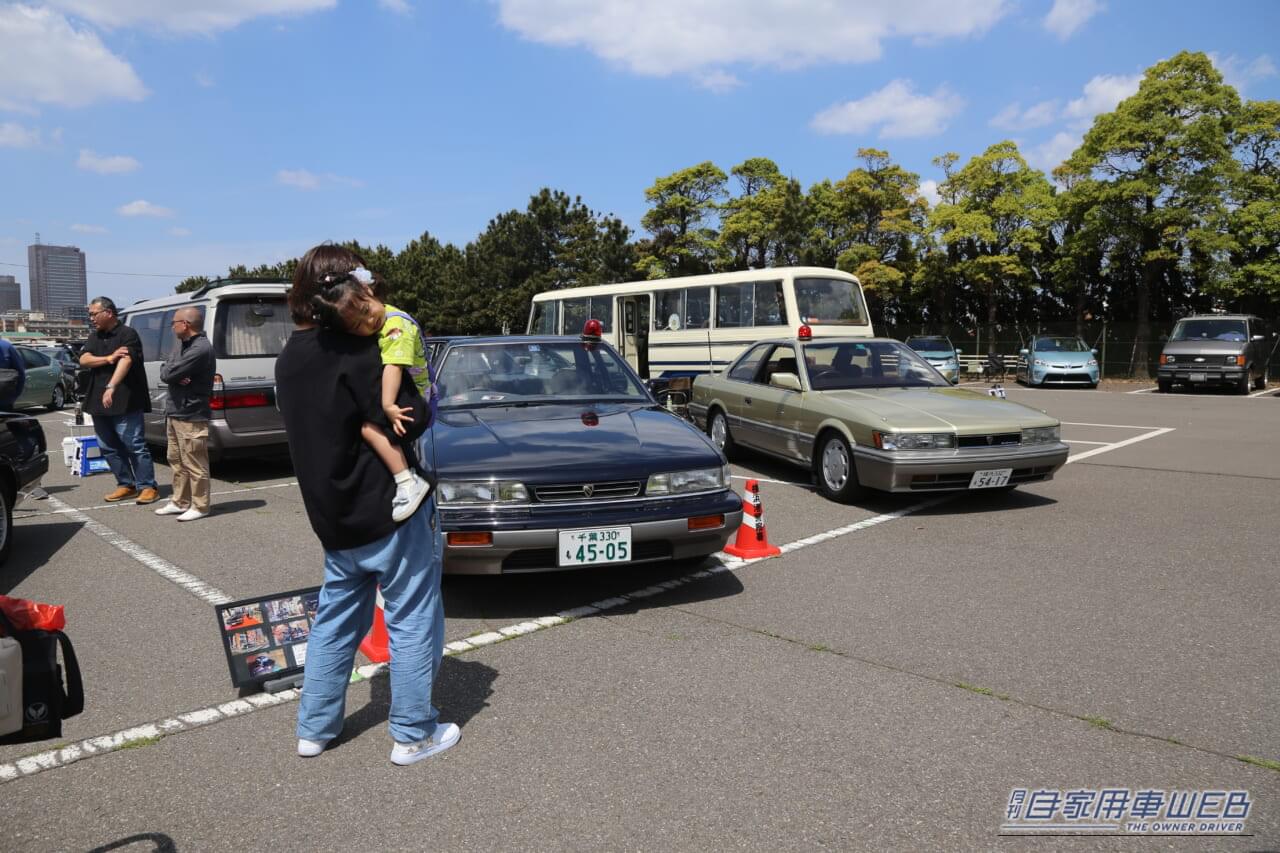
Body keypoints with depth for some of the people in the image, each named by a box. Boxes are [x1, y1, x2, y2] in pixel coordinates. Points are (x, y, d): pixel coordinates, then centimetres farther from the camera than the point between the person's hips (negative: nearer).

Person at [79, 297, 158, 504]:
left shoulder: (128, 334, -7)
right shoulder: (94, 337, 16)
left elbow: (125, 361, -22)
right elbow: (83, 360, 2)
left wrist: (111, 388, -35)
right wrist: (109, 358, -16)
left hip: (125, 401, -8)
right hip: (98, 401, 8)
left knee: (134, 445, -7)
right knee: (108, 447, 10)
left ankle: (147, 486, -2)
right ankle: (126, 484, 19)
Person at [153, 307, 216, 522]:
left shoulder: (201, 349, -19)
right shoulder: (187, 346, 16)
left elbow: (168, 374, -20)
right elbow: (166, 372, 12)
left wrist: (169, 371, 2)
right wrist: (176, 376, -9)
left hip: (191, 417, -10)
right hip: (175, 413, 10)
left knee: (194, 464, -2)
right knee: (177, 461, 18)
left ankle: (199, 506, 6)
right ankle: (179, 501, 28)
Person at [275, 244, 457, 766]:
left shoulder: (290, 358, 8)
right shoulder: (355, 353, -18)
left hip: (334, 517, 8)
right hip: (389, 511, -8)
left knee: (335, 620, 20)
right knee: (412, 622, 5)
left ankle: (314, 728, 29)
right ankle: (412, 734, 14)